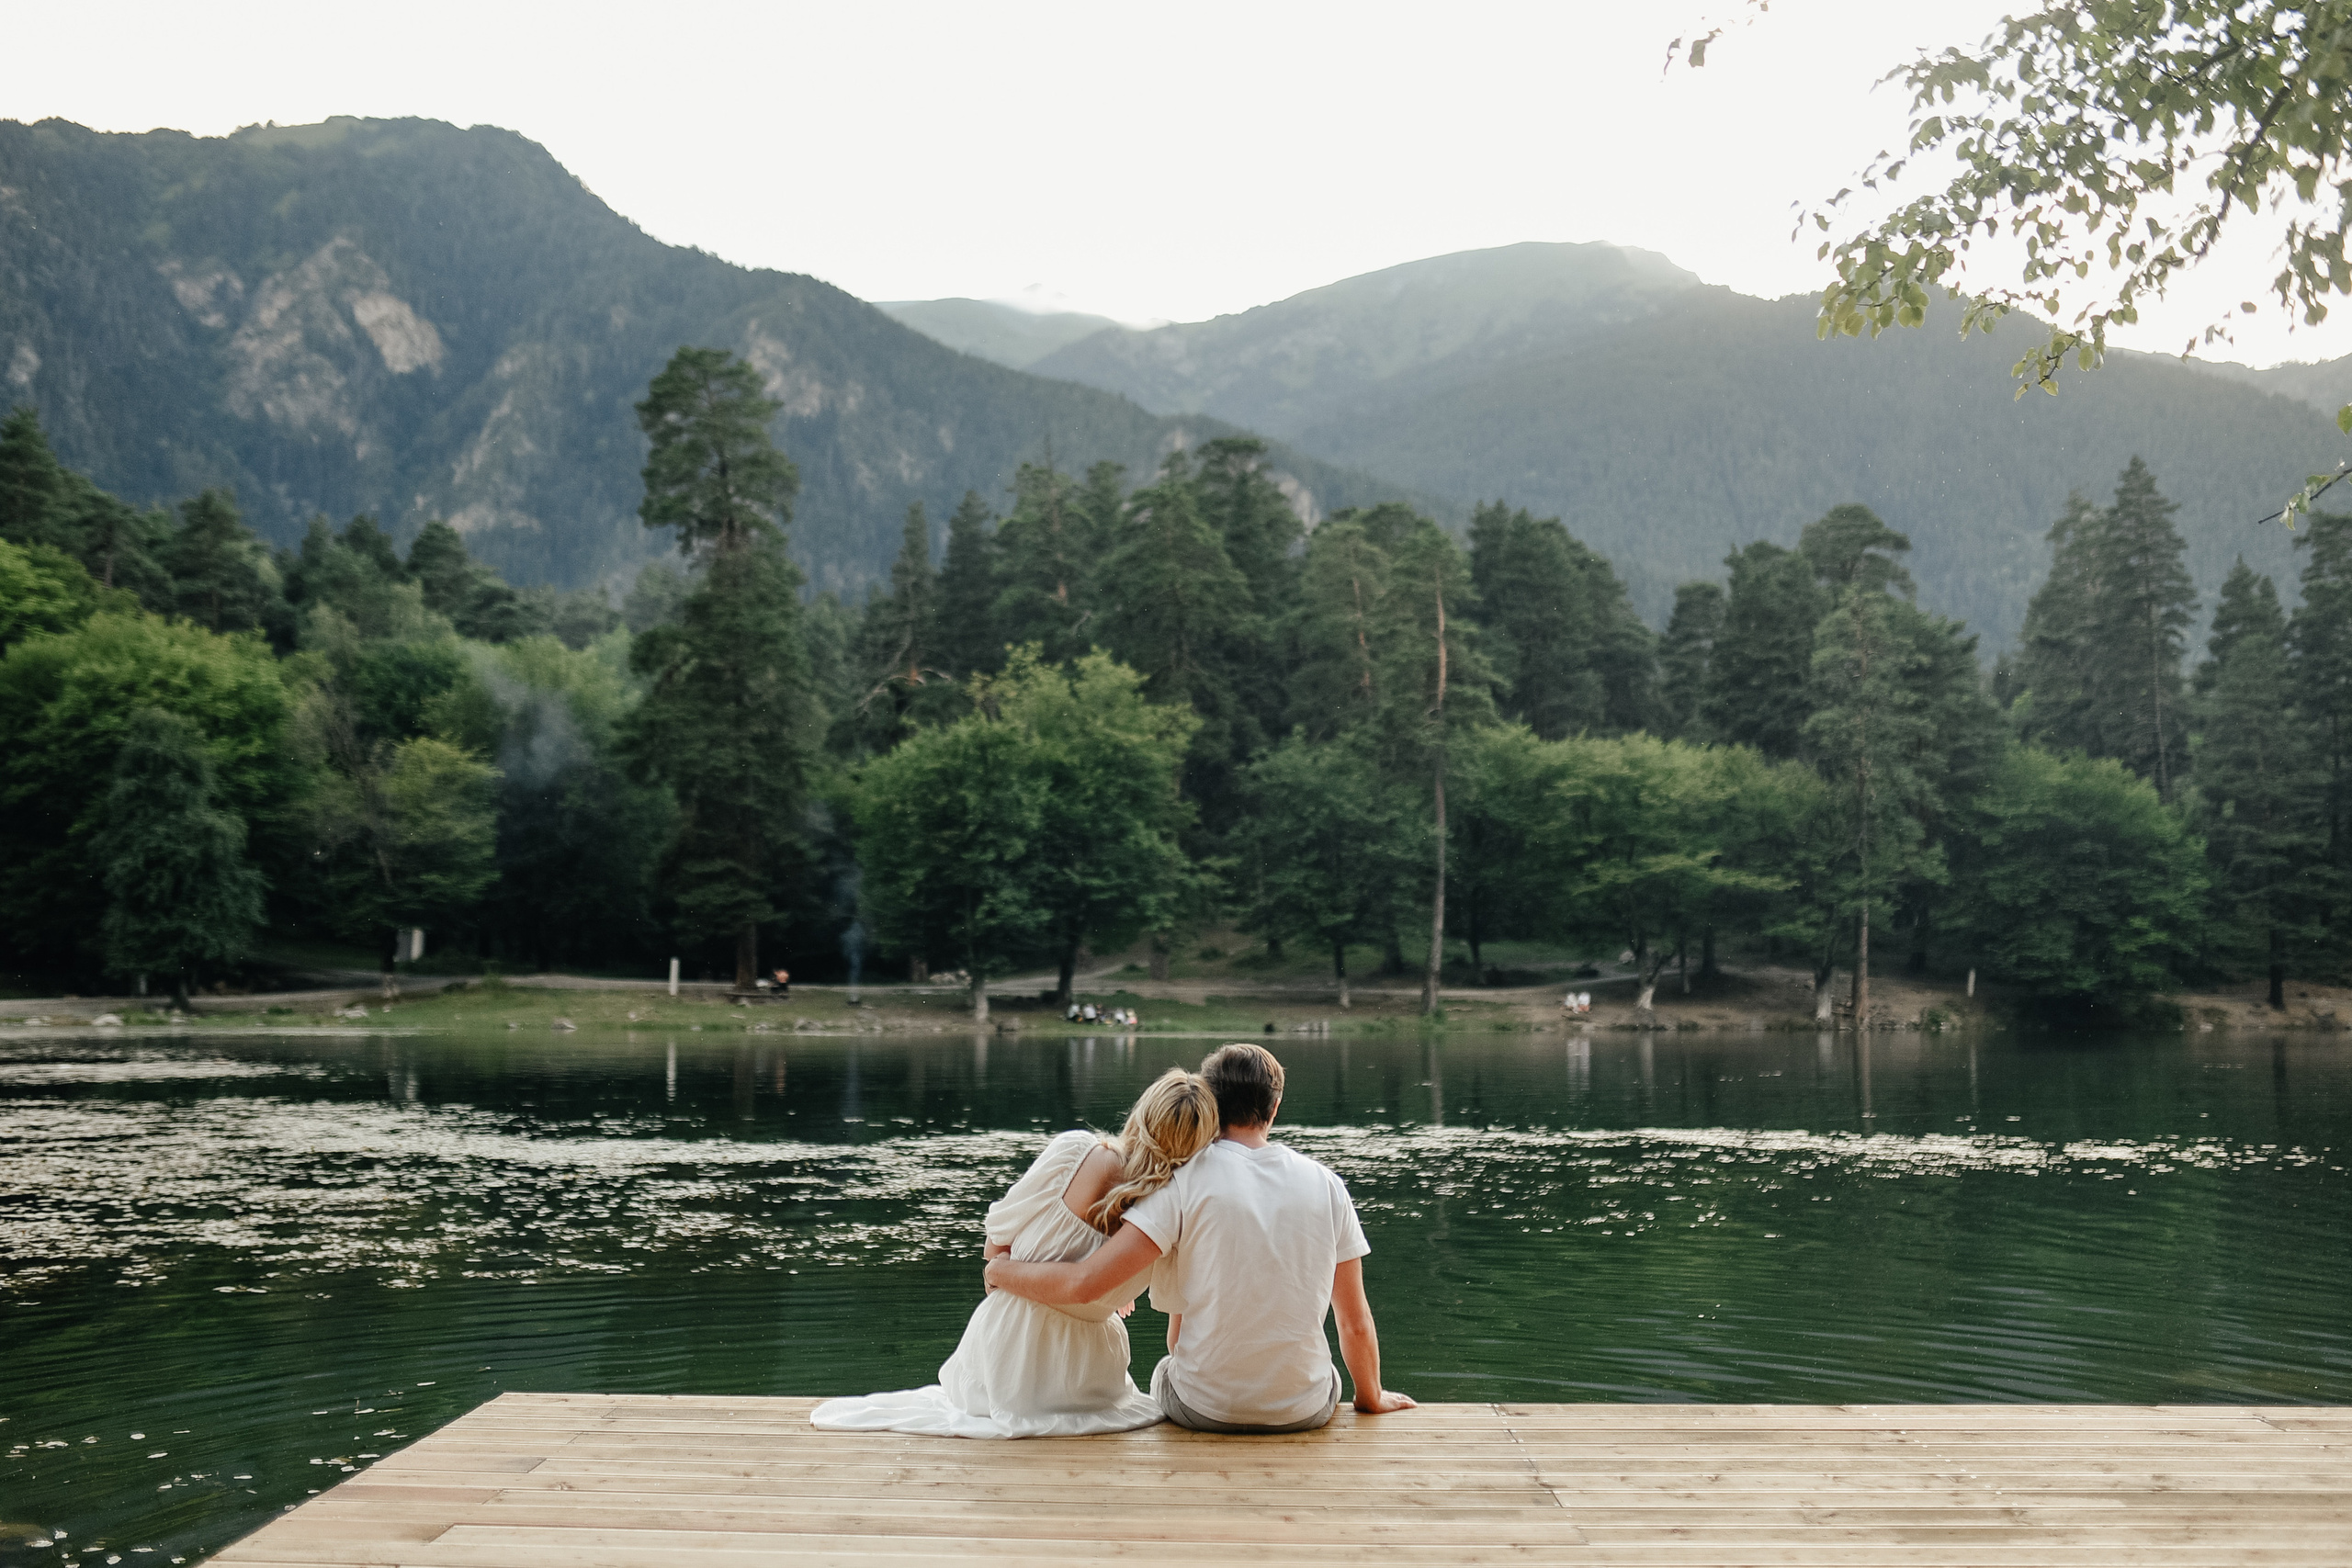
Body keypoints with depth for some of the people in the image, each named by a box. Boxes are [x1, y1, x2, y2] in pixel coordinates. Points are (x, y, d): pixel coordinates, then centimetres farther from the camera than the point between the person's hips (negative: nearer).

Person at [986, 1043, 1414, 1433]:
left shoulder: (1186, 1182, -13)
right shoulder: (1326, 1185, -5)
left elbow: (1084, 1282, -20)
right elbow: (1355, 1324, 1)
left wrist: (1001, 1269, -2)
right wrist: (1371, 1398, 20)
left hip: (1204, 1410, -1)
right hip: (1305, 1410, 2)